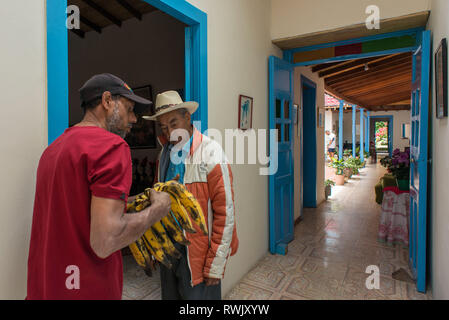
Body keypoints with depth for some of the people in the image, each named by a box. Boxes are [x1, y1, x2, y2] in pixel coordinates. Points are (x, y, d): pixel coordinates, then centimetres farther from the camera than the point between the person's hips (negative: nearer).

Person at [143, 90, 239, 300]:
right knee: (170, 295, 21)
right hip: (168, 247, 6)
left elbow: (225, 214, -17)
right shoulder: (165, 153, 4)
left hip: (197, 252, -6)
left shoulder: (211, 153, -17)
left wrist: (215, 266, -14)